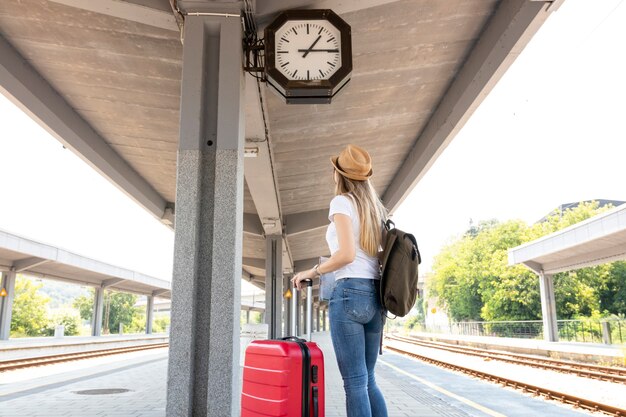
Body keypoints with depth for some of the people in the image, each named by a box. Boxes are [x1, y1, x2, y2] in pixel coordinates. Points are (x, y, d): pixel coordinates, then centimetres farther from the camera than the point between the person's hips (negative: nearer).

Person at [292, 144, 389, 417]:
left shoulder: (342, 202, -3)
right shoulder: (376, 208, 18)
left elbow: (347, 254, -16)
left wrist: (312, 272, -2)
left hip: (350, 292, -8)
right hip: (375, 295, 8)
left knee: (355, 382, -4)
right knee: (368, 380, 14)